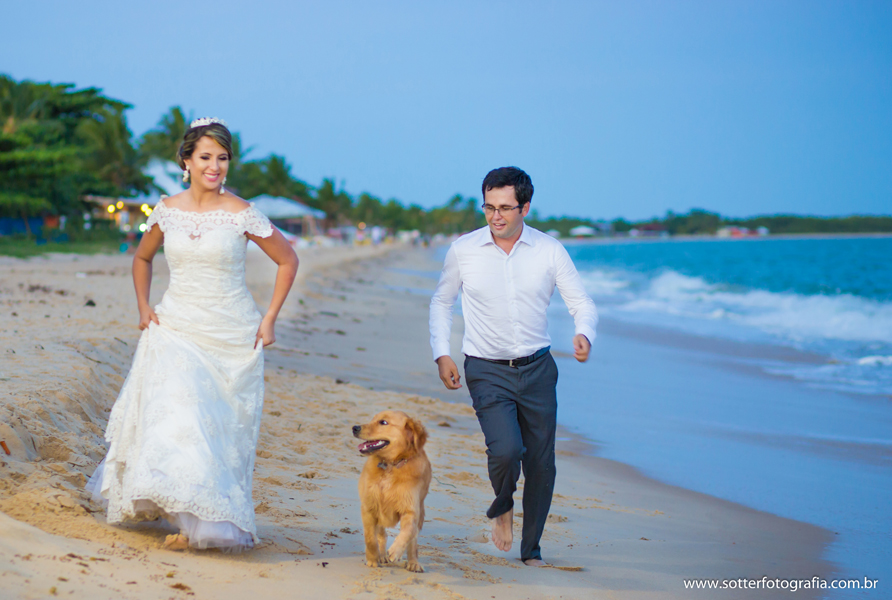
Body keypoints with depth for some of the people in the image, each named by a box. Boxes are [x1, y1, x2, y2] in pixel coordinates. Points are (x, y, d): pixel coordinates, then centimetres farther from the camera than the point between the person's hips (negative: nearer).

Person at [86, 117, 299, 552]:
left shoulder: (241, 214, -6)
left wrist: (270, 318, -1)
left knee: (221, 429, -1)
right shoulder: (167, 210, 3)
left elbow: (287, 260, 3)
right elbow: (142, 258, 21)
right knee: (175, 415, -12)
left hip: (231, 337, -2)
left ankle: (203, 525, 6)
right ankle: (192, 514, -1)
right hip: (176, 329, 2)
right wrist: (143, 308, 10)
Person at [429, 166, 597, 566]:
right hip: (487, 371, -2)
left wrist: (584, 334, -20)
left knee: (541, 462, 5)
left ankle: (531, 550, 24)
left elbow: (582, 304, 2)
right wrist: (441, 353, 1)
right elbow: (441, 302, 13)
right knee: (506, 450, -22)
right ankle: (502, 507, 13)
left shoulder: (550, 251, -2)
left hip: (537, 368, 2)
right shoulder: (463, 251, -2)